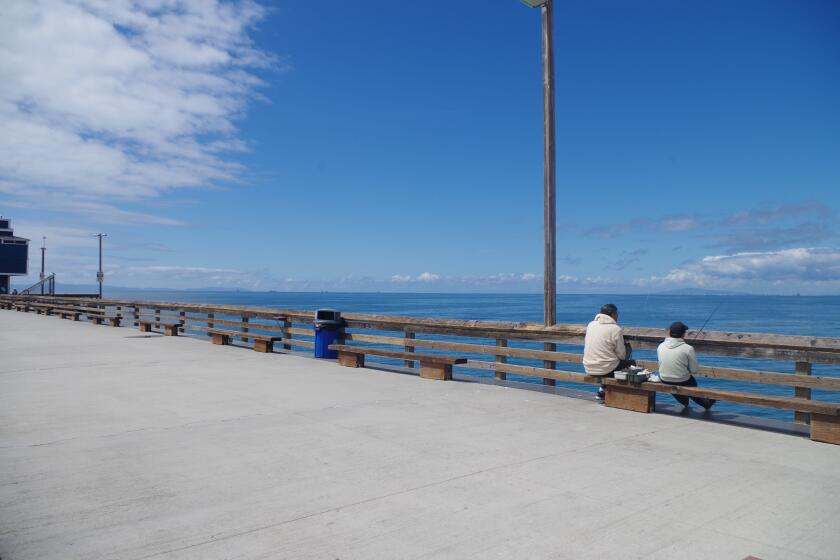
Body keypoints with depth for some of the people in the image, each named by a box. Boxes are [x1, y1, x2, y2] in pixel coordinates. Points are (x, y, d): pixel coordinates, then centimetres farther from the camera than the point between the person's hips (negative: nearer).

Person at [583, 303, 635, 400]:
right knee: (631, 363, 16)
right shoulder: (616, 329, -12)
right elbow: (622, 355, -10)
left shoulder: (590, 324, 5)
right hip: (605, 369, -6)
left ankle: (602, 389, 25)